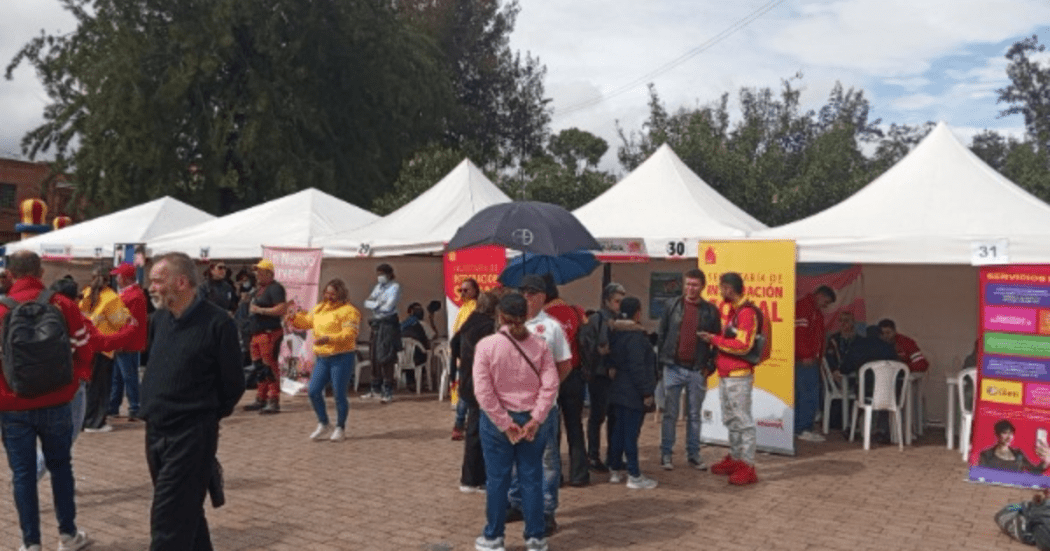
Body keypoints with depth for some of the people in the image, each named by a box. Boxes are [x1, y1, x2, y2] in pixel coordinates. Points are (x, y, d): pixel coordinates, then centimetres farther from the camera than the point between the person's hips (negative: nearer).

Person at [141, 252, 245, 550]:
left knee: (168, 523, -5)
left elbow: (233, 384, -8)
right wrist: (154, 407, 14)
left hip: (191, 437, -7)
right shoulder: (160, 318, 7)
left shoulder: (217, 323, -15)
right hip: (155, 433, 7)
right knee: (186, 516, 19)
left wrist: (205, 415, 4)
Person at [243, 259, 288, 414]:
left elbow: (282, 309, -20)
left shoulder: (275, 288, -9)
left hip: (269, 333, -10)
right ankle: (261, 399, 22)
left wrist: (260, 310, -18)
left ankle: (274, 401, -6)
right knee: (259, 367, 13)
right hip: (256, 334, 10)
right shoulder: (258, 290, 22)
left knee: (270, 367, -9)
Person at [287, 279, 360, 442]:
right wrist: (294, 318, 3)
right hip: (322, 357, 7)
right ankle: (323, 424, 21)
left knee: (339, 394, -1)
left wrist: (328, 339, -29)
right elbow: (306, 321, 24)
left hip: (342, 357, -7)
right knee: (313, 392, 2)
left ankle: (340, 428, 16)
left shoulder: (348, 311, -9)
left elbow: (349, 334, -19)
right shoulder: (319, 308, 15)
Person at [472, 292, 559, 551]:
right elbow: (550, 385, -10)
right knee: (532, 479, 9)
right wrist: (535, 420, -10)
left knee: (497, 480, 8)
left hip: (496, 421, -1)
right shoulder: (540, 345, -3)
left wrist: (504, 423, -10)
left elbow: (483, 391, -14)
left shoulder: (486, 345, -10)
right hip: (531, 420, 2)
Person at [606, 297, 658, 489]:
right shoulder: (635, 336, -19)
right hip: (634, 393, -9)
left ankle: (615, 470, 23)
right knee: (631, 432, -4)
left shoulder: (618, 333, 9)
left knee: (619, 430, 15)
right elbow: (637, 367, -22)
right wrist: (647, 392, -17)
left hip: (619, 391, 9)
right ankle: (634, 476, 2)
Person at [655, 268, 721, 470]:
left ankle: (693, 454, 20)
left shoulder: (710, 311, 1)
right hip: (673, 368, 0)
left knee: (694, 415, 10)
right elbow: (661, 335, 5)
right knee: (670, 414, 5)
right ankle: (666, 453, 14)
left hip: (697, 370, 1)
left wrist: (710, 366, -1)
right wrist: (662, 359, 0)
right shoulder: (672, 306, 1)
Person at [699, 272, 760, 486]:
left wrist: (714, 339, -14)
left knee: (743, 420, -4)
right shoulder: (725, 307, 10)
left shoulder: (746, 312, -16)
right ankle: (734, 458, 29)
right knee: (730, 419, 17)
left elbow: (743, 346, -20)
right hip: (724, 374, 9)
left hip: (739, 376, -9)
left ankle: (747, 467, 0)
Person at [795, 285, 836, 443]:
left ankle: (798, 428, 12)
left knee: (801, 394, 9)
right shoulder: (803, 306, -9)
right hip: (804, 360, -10)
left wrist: (818, 356, 13)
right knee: (810, 394, -9)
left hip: (810, 359, 10)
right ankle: (804, 429, -6)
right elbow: (800, 332, -19)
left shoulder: (816, 312, 23)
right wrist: (806, 356, -19)